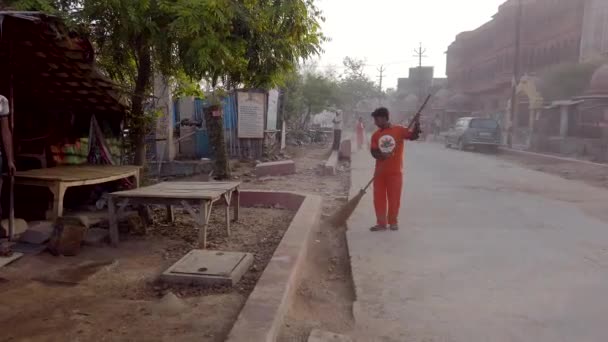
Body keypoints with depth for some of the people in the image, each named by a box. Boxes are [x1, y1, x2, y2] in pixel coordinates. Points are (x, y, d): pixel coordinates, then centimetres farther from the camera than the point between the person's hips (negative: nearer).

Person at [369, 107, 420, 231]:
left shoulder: (399, 130, -4)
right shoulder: (376, 135, 6)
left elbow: (413, 136, -9)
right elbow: (373, 151, -1)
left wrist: (416, 128, -28)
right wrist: (380, 155, -22)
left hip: (395, 171, -3)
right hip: (380, 172, 4)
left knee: (394, 198, 4)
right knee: (379, 197, 6)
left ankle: (393, 222, 21)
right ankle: (381, 223, 17)